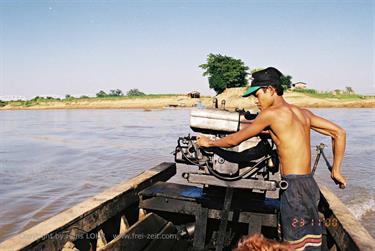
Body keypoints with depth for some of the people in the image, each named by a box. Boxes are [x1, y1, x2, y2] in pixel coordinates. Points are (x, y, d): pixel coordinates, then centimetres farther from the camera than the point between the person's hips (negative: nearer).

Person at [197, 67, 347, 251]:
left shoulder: (272, 113, -10)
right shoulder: (303, 113, 12)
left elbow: (234, 140, -3)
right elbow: (339, 133, 12)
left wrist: (209, 142, 14)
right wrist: (336, 170, 15)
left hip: (294, 186, -8)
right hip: (309, 185, 8)